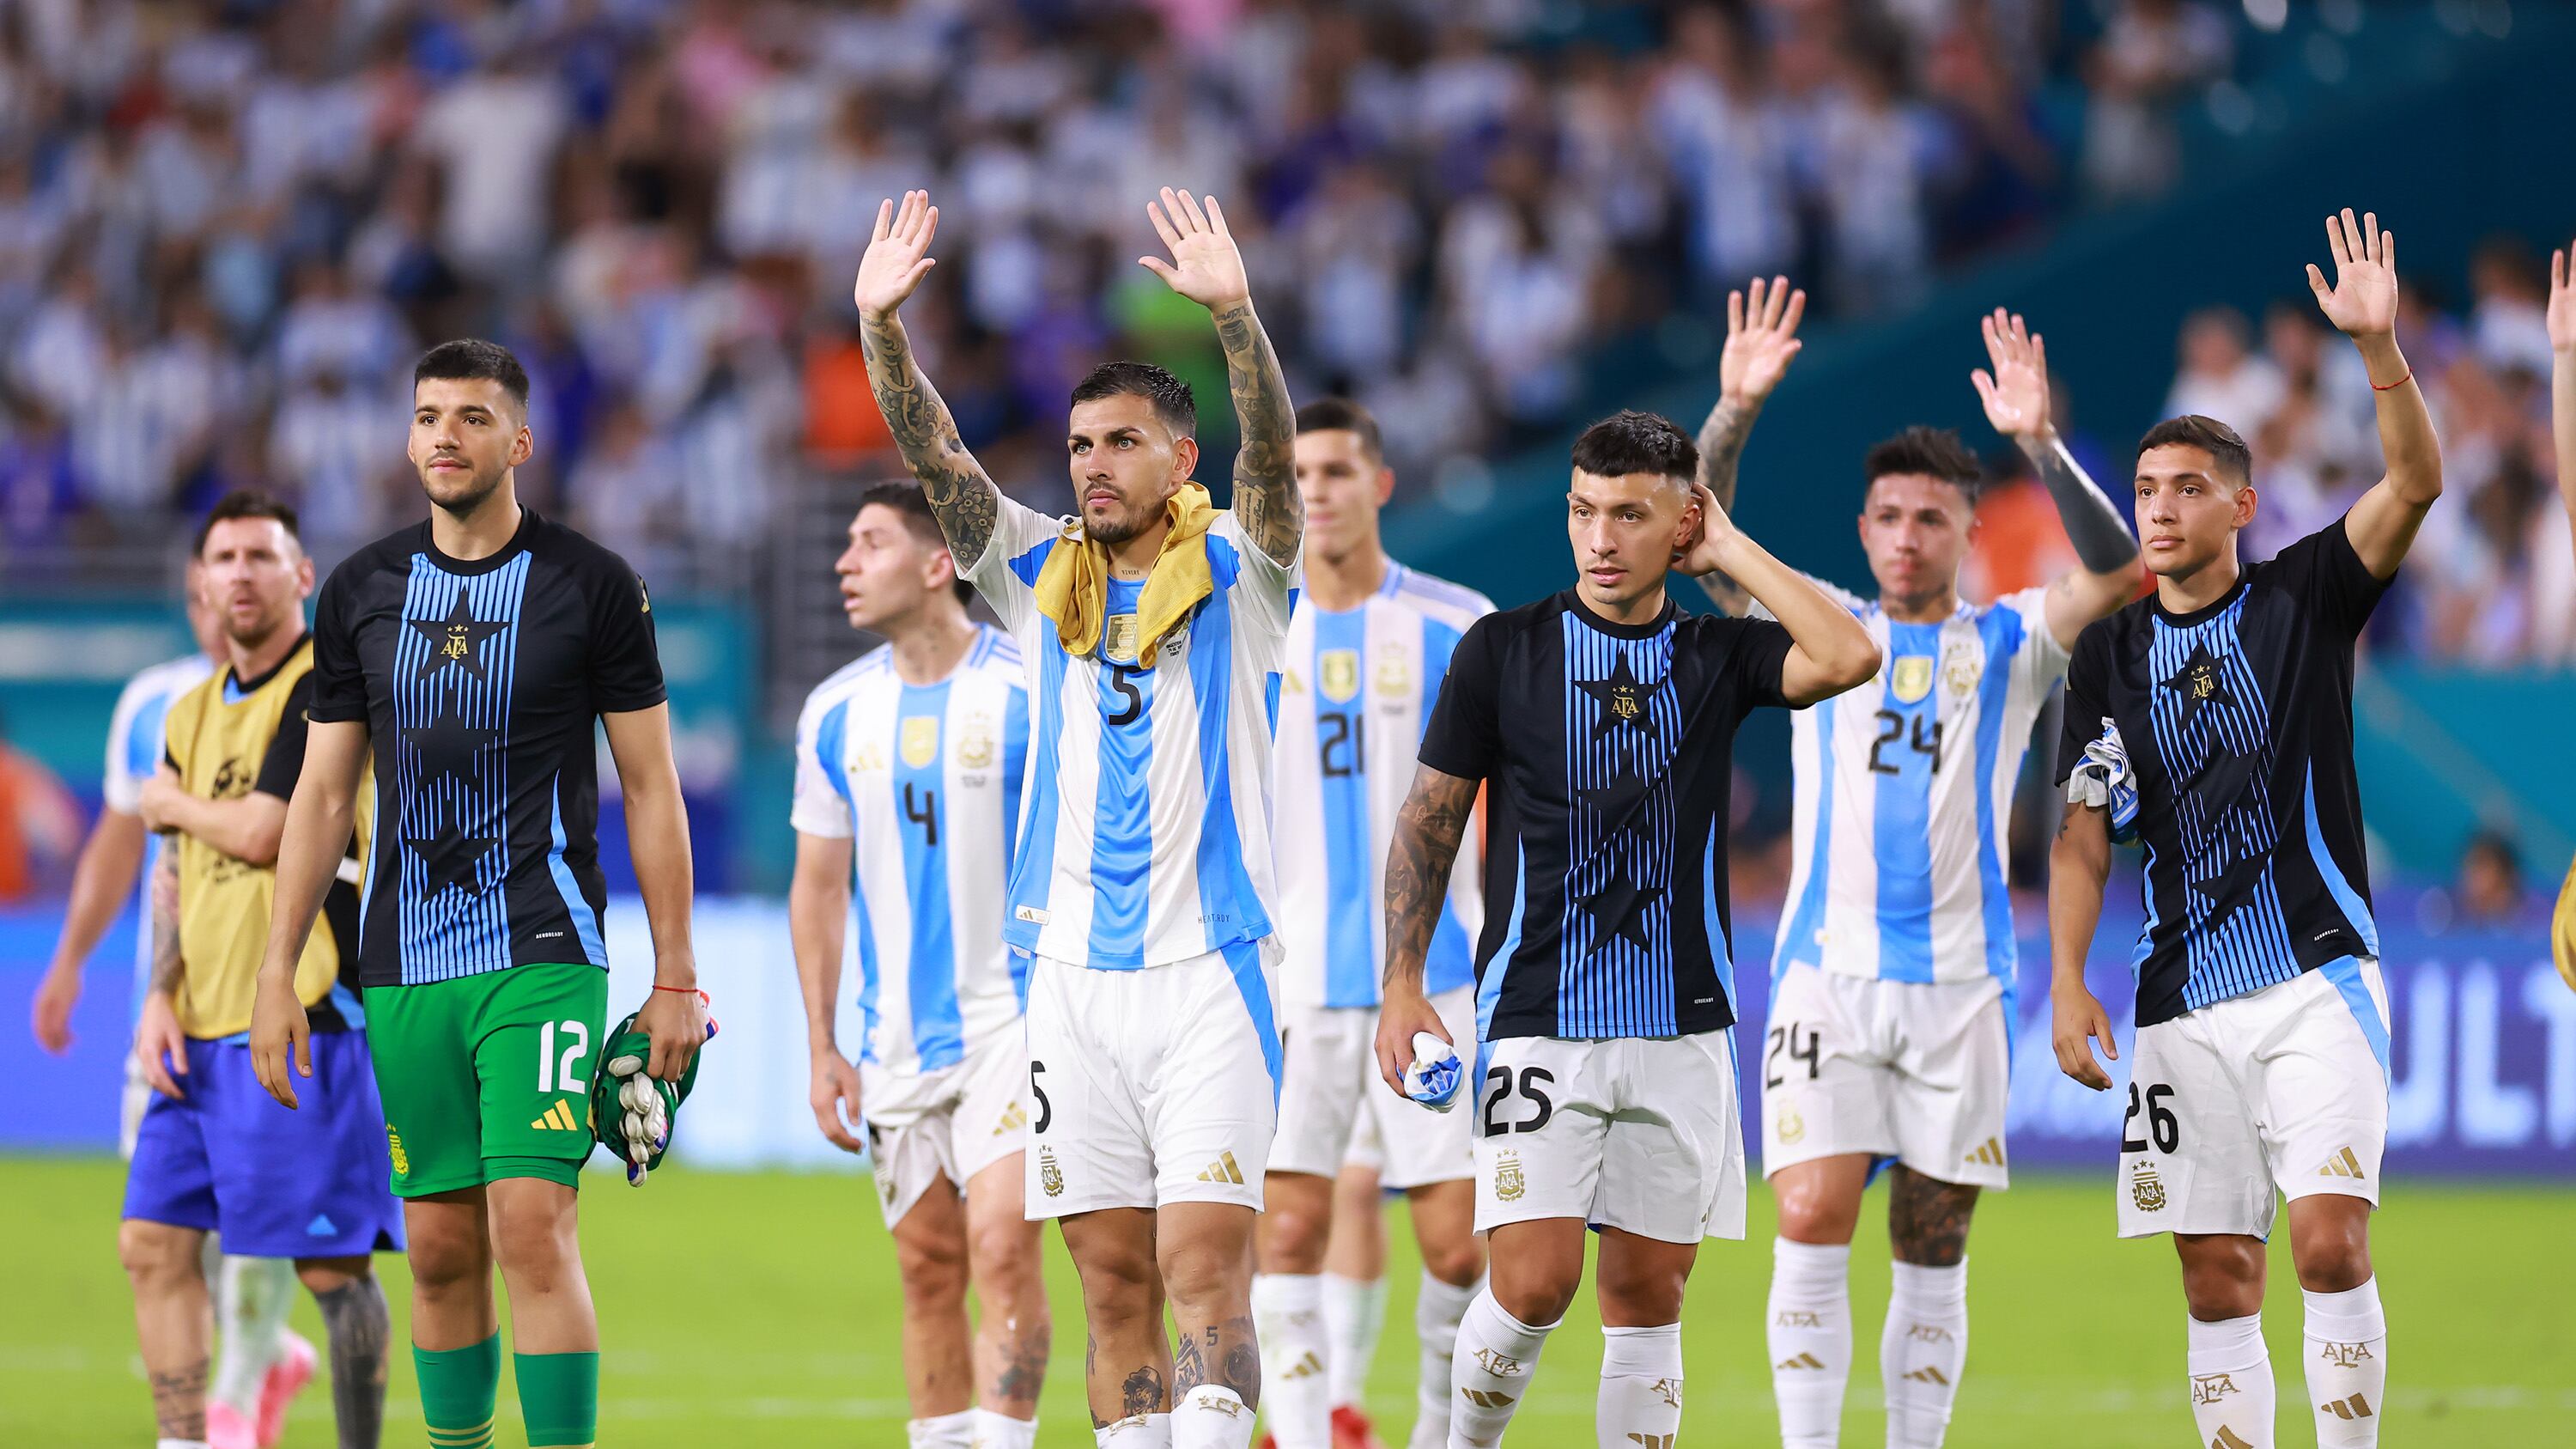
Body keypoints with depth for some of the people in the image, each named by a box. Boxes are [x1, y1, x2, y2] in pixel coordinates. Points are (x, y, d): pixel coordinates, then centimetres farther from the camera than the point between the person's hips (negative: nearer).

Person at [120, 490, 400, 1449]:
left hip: (303, 1019, -8)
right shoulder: (194, 712, 16)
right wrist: (160, 997, 7)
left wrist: (172, 803, 2)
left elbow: (263, 833, -17)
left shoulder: (327, 688, -9)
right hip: (203, 1028, 8)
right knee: (155, 1241, 6)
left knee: (330, 1265, -6)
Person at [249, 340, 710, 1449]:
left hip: (543, 954, -4)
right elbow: (323, 792, 13)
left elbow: (650, 788, 2)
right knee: (441, 1246, 5)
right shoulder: (361, 591, 9)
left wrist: (675, 977, -2)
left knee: (532, 1223, -15)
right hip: (403, 968, 4)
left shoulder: (592, 586, -1)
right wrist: (277, 973, 7)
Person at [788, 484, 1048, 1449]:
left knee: (1002, 1248, -16)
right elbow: (819, 887, 12)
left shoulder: (1032, 693, -8)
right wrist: (822, 1049, 7)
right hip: (898, 1039, 5)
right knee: (929, 1273, 7)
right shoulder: (837, 712, 6)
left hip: (1018, 1017, -5)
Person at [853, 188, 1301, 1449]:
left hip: (1210, 967, -4)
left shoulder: (1235, 573, 2)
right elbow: (935, 459, 1)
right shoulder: (1042, 577, 11)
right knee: (1114, 1283, 4)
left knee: (1206, 1272, -11)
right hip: (1073, 970, 4)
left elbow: (1272, 454, -15)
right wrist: (880, 325, -15)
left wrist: (1233, 313, -32)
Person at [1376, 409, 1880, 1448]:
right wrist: (1403, 983, -2)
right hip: (1535, 1024, -2)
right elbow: (1429, 819, 6)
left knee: (1647, 1298, 4)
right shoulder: (1504, 649, 1)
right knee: (1534, 1284, -13)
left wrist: (1731, 549, -7)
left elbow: (1848, 657, -15)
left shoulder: (1718, 655, 5)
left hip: (1680, 1026, 2)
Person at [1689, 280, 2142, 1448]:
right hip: (1828, 971, 0)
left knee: (1932, 1251, 3)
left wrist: (2039, 442, -22)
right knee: (1811, 1228, -11)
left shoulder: (2007, 644, 7)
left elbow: (2113, 571, -9)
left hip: (1958, 982, 0)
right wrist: (1737, 409, -17)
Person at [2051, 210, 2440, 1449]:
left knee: (2329, 1242, -17)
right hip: (2185, 1005, 3)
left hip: (2318, 979, -3)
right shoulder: (2110, 654, 9)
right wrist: (2066, 983, -3)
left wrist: (2379, 345, -26)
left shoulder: (2304, 597, 2)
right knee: (2219, 1282, 2)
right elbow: (2082, 834, 9)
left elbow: (2415, 479, -12)